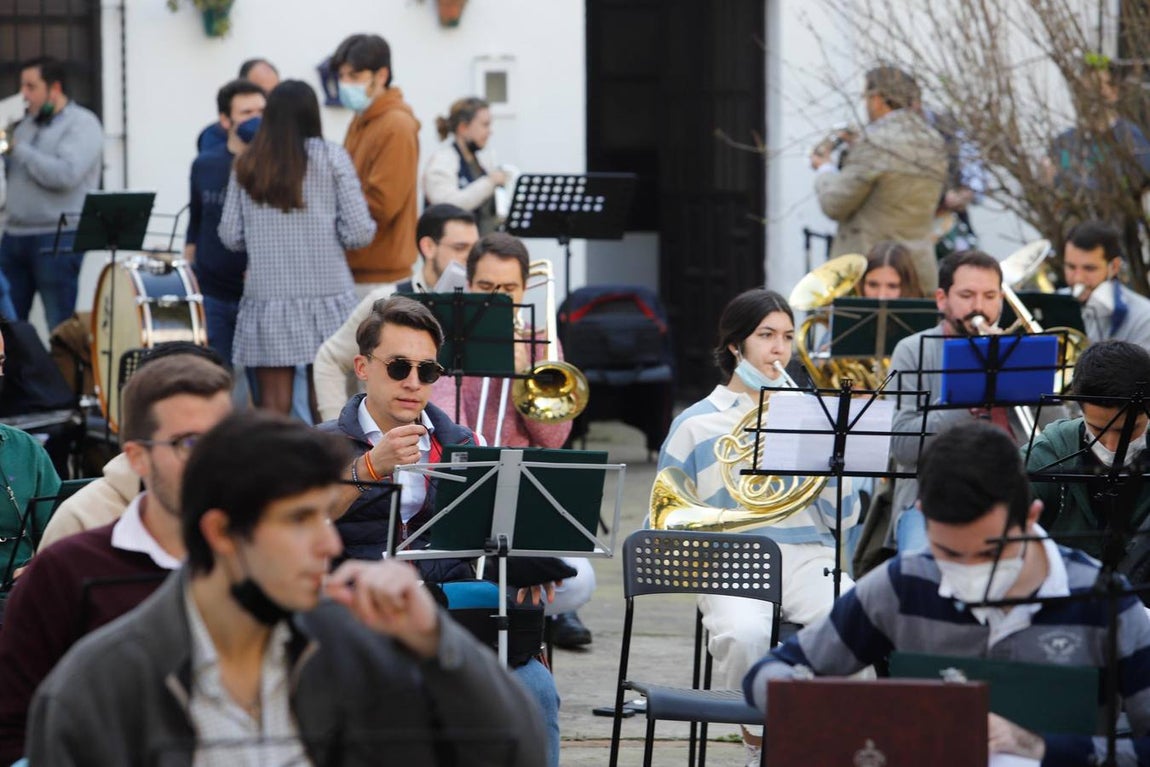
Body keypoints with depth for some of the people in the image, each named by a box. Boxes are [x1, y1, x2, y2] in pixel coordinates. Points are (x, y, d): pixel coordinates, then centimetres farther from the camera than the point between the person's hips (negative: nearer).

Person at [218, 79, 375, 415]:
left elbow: (230, 236, 5)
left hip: (266, 299, 1)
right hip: (326, 296, -1)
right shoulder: (331, 158, -2)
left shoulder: (246, 165, 4)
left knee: (273, 404, 2)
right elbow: (358, 233, -6)